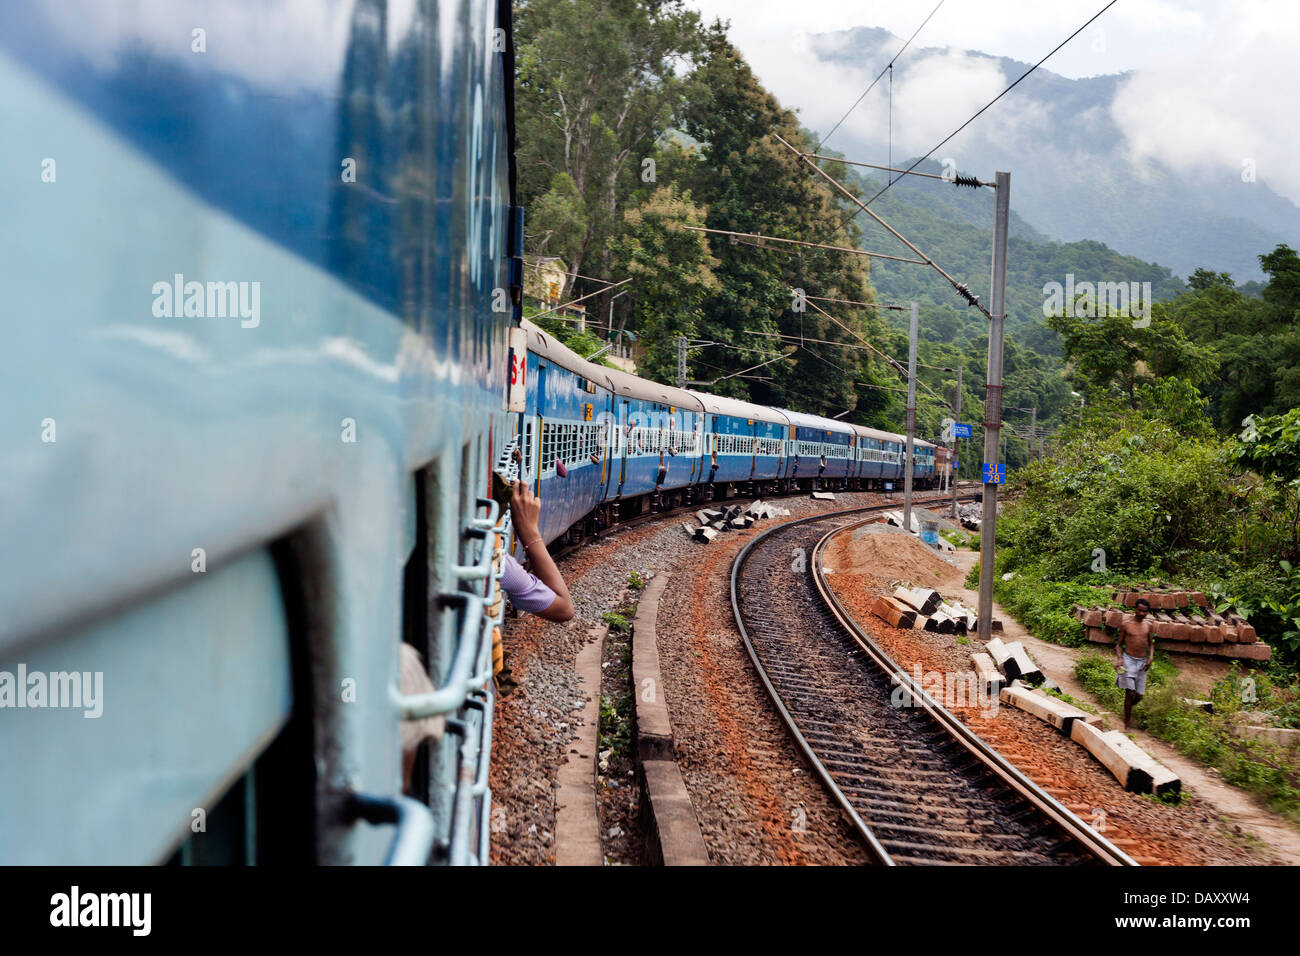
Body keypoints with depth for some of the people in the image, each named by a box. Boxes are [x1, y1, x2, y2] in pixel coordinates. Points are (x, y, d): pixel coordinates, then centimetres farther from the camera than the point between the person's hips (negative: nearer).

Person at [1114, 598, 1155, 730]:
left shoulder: (1148, 625, 8)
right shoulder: (1126, 624, -3)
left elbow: (1151, 644, 19)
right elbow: (1119, 644, 3)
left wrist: (1150, 658, 2)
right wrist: (1119, 658, -13)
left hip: (1142, 662, 4)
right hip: (1129, 660, -4)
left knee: (1139, 695, 5)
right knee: (1130, 692, -12)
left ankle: (1128, 707, 39)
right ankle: (1126, 725, -5)